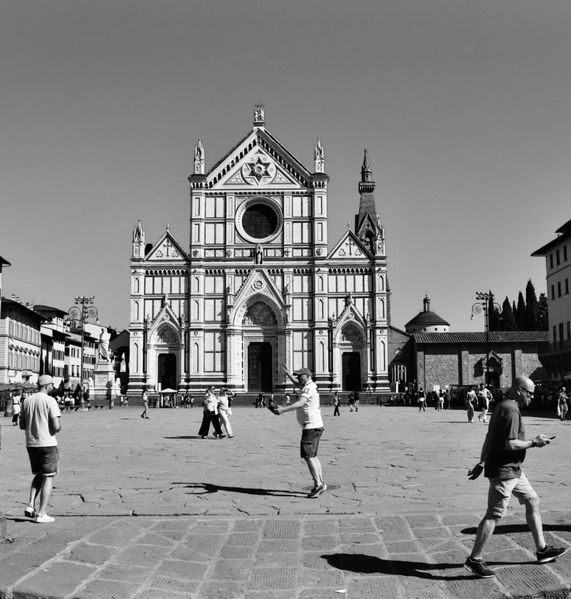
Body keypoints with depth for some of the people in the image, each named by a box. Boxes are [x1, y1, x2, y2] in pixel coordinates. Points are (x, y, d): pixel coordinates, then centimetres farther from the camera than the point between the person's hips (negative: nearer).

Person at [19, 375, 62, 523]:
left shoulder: (27, 401, 7)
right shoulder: (50, 401, -12)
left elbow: (22, 425, 12)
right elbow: (57, 426, -18)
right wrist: (54, 430, 3)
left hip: (31, 444, 6)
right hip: (47, 444, -6)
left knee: (38, 475, 23)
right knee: (48, 478, 4)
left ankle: (31, 506, 9)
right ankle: (41, 514, 3)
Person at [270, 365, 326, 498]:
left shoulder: (309, 388, -14)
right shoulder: (311, 386, 16)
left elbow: (300, 403, -30)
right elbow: (297, 384, 38)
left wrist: (283, 409, -37)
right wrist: (288, 374, 29)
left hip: (311, 426, -10)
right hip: (316, 427, 10)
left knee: (308, 456, -13)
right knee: (312, 456, 16)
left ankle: (318, 484, -17)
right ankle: (321, 483, 19)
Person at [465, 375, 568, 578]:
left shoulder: (502, 407, 13)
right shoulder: (511, 410, -19)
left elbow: (489, 438, 18)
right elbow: (510, 444, -26)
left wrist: (481, 463, 21)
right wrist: (534, 442, -13)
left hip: (513, 469, 11)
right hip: (503, 470, -11)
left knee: (532, 502, 17)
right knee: (493, 515, -6)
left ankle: (542, 550, 27)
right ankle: (474, 560, 1)